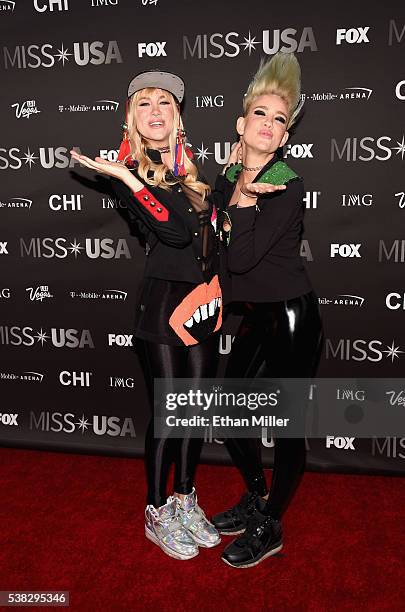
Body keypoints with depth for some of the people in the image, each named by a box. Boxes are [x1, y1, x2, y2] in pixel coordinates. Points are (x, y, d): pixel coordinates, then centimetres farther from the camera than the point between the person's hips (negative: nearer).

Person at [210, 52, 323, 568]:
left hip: (290, 315, -8)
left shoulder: (287, 187, -14)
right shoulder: (229, 176, 7)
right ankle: (255, 499, 38)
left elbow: (241, 258, -21)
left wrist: (244, 199, -15)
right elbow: (218, 243, -1)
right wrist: (237, 192, -11)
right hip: (257, 316, 8)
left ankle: (269, 528, 23)